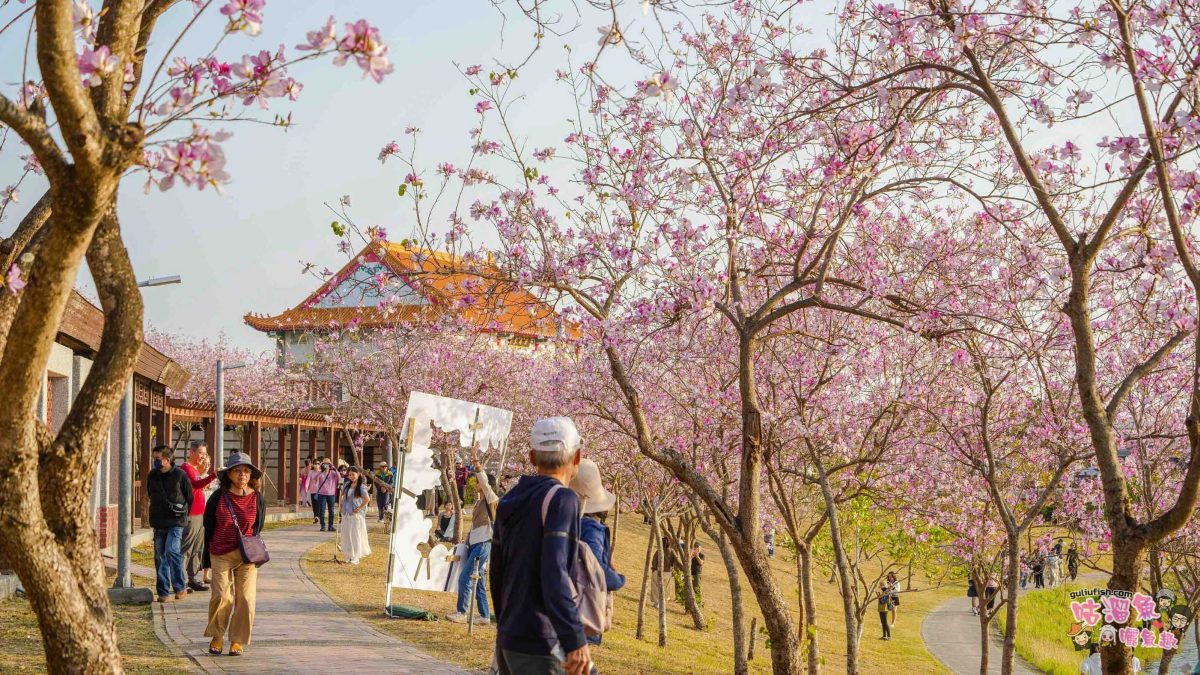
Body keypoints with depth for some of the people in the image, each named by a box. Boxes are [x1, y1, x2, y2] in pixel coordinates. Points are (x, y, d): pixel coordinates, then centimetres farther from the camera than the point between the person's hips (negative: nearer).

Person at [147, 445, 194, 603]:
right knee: (160, 556, 5)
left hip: (176, 522, -5)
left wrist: (183, 514, 7)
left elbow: (190, 497, 4)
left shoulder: (180, 475, -5)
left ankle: (180, 587, -7)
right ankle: (163, 591, 12)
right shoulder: (152, 476, 8)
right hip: (158, 523, 5)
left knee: (172, 551, -19)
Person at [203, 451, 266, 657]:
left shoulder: (257, 498, 2)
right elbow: (208, 528, 5)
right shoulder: (218, 497, -2)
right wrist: (207, 560, 5)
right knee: (222, 597, -7)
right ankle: (217, 636, 15)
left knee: (246, 598, -4)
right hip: (220, 555, -1)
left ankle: (237, 640, 11)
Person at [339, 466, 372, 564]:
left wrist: (359, 508, -16)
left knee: (355, 535, -4)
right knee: (346, 535, 8)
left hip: (356, 515, -6)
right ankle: (349, 555, 20)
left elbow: (367, 499, -22)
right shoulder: (347, 484, 8)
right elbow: (342, 494, 25)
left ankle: (355, 557, 2)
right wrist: (342, 504, 12)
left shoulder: (361, 486, -11)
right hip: (346, 514, 6)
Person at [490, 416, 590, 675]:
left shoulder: (510, 502, 11)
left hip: (508, 639, 8)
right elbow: (554, 574, -24)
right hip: (540, 643, -8)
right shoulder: (560, 500, -12)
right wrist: (575, 639, -29)